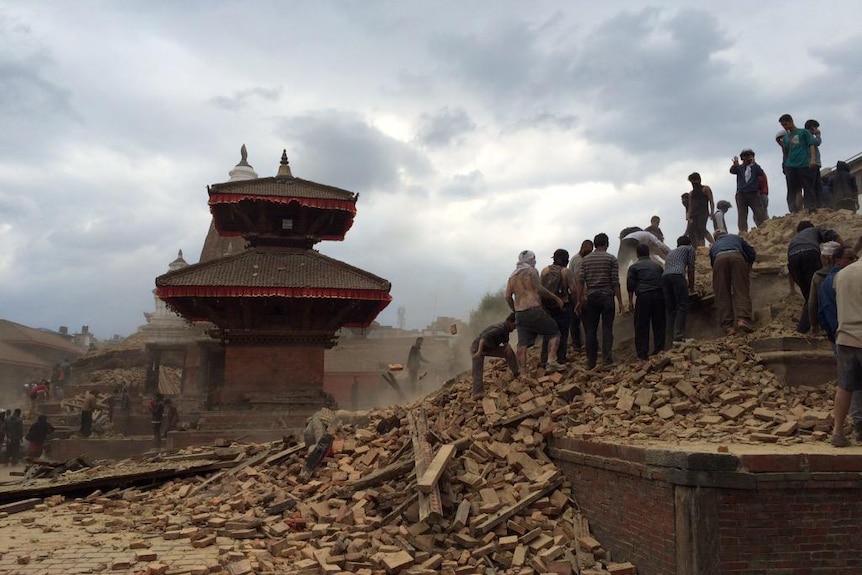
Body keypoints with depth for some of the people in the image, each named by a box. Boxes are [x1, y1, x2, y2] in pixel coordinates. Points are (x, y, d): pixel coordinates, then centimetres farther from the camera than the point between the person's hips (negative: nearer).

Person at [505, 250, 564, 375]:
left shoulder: (512, 276, 17)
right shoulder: (531, 271, 0)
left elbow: (508, 297, 14)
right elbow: (540, 289, -10)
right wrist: (556, 298, -3)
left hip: (519, 314, 6)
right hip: (534, 310, -6)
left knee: (522, 345, 1)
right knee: (554, 333, 5)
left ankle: (523, 374, -3)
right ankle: (551, 361, -10)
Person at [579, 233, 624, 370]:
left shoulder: (586, 259, 7)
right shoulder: (611, 259, 0)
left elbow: (581, 281, 2)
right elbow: (615, 282, -4)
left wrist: (579, 300, 5)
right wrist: (620, 301, 0)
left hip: (590, 297, 2)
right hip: (607, 297, -2)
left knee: (590, 330, 5)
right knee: (607, 328, 1)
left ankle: (591, 361, 6)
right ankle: (607, 357, -8)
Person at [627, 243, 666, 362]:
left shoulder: (634, 267, 7)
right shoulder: (657, 266, 20)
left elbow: (630, 285, 1)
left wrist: (630, 301, 4)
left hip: (643, 296, -3)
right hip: (659, 295, 3)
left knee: (641, 326, 1)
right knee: (658, 325, 10)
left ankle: (642, 354, -1)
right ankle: (659, 350, 12)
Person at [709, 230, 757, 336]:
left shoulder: (714, 246, 41)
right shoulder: (736, 237, 40)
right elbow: (752, 253, 32)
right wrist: (748, 268, 48)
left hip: (719, 258, 1)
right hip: (736, 256, 0)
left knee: (723, 295, 0)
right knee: (742, 291, -2)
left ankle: (727, 326, -10)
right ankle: (743, 318, -21)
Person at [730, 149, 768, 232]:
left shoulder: (755, 167, 11)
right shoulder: (739, 168, 11)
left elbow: (761, 174, -1)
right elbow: (732, 171, -8)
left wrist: (753, 163, -13)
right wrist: (735, 165, -29)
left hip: (754, 193, -1)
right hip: (741, 194, 1)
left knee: (760, 213, -8)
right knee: (742, 215, -3)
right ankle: (742, 233, -6)